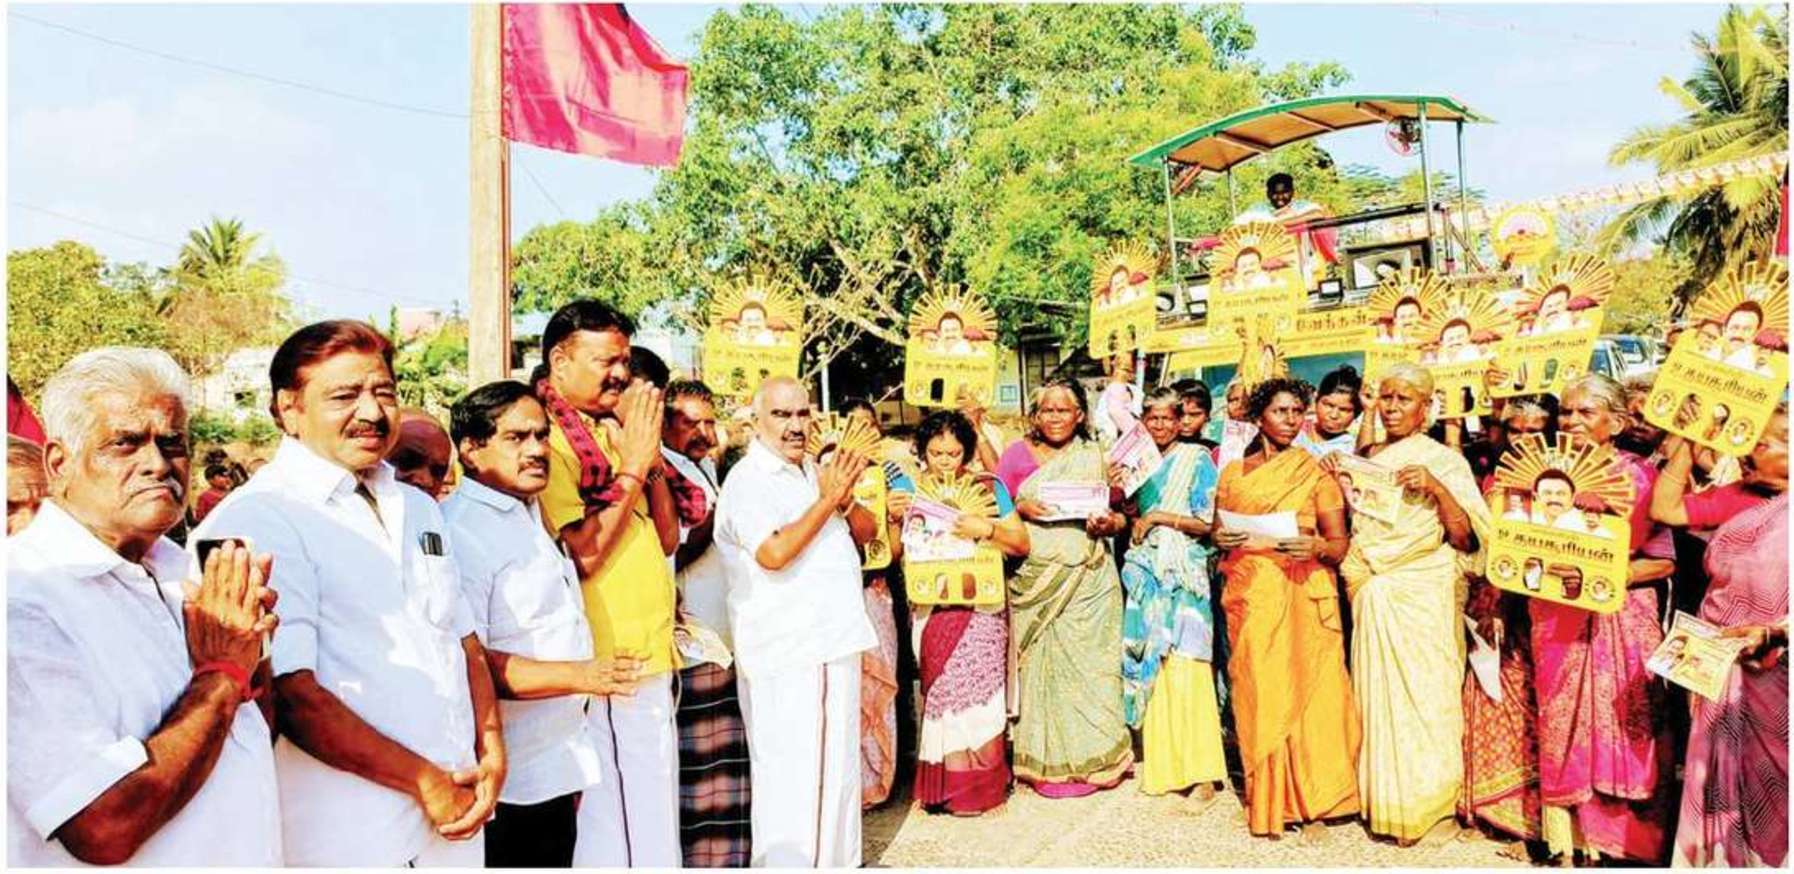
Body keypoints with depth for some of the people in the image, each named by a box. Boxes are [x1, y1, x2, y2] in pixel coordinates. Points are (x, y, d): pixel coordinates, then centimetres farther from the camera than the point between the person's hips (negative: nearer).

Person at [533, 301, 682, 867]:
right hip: (611, 664, -8)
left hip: (651, 652, 8)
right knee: (616, 822, 2)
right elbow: (584, 554, -22)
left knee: (656, 814, 19)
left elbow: (667, 539, 10)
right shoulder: (549, 441, -12)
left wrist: (652, 455, -2)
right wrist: (632, 466, -16)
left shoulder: (611, 431, 12)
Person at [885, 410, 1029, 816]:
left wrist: (986, 529, -15)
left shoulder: (988, 486, 4)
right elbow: (896, 554, 5)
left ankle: (980, 784, 15)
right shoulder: (911, 489, 7)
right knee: (944, 690, -2)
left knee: (977, 688, -4)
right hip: (931, 610, 1)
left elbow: (1021, 543, 2)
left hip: (981, 605, -1)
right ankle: (948, 784, 13)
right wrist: (894, 519, -12)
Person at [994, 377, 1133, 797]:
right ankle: (1047, 761, 10)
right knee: (1042, 662, -1)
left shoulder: (1096, 456, 11)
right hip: (1036, 577, -1)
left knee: (1086, 662, 2)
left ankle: (1090, 757, 16)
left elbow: (1122, 515, 13)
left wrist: (1110, 523, -9)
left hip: (1089, 576, 1)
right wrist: (1021, 507, -13)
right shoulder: (1018, 453, 7)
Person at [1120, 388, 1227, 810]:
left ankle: (1202, 773, -5)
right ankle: (1161, 764, 13)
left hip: (1184, 574, -5)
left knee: (1185, 669, -10)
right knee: (1149, 667, 3)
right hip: (1147, 573, 5)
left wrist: (1158, 517, -9)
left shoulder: (1197, 460, 1)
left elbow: (1208, 523, -5)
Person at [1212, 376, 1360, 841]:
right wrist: (1221, 537, -5)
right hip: (1250, 595, 2)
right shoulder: (1233, 471, 11)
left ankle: (1309, 801, 10)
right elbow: (1217, 530, 17)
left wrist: (1314, 547, -19)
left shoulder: (1315, 472, 5)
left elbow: (1339, 543, 2)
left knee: (1307, 690, -3)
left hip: (1303, 595, -1)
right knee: (1258, 690, 1)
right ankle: (1264, 796, 15)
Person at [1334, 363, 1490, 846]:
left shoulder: (1445, 461, -1)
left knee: (1422, 696, -1)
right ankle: (1381, 800, 19)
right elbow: (1351, 529, 16)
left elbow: (1466, 540, -7)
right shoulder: (1367, 459, 13)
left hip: (1422, 597, -4)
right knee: (1375, 695, 7)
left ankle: (1423, 802, 13)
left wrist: (1437, 489, -20)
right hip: (1372, 597, 5)